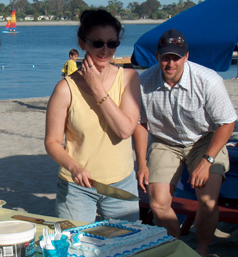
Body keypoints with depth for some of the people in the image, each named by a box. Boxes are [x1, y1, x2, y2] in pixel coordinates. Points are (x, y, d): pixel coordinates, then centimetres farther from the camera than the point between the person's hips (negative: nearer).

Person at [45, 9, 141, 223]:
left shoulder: (128, 78, -5)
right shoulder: (67, 88, -12)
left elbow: (125, 129, -16)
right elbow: (52, 141, -7)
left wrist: (98, 89, -18)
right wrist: (74, 167, -24)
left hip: (122, 184, 2)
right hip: (77, 187, -2)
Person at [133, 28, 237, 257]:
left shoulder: (208, 81, -23)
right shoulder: (145, 83, -15)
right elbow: (140, 123, 1)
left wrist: (206, 161, -19)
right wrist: (142, 163, -2)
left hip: (205, 141, -2)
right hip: (164, 143, 2)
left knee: (208, 201, -19)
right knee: (158, 203, -11)